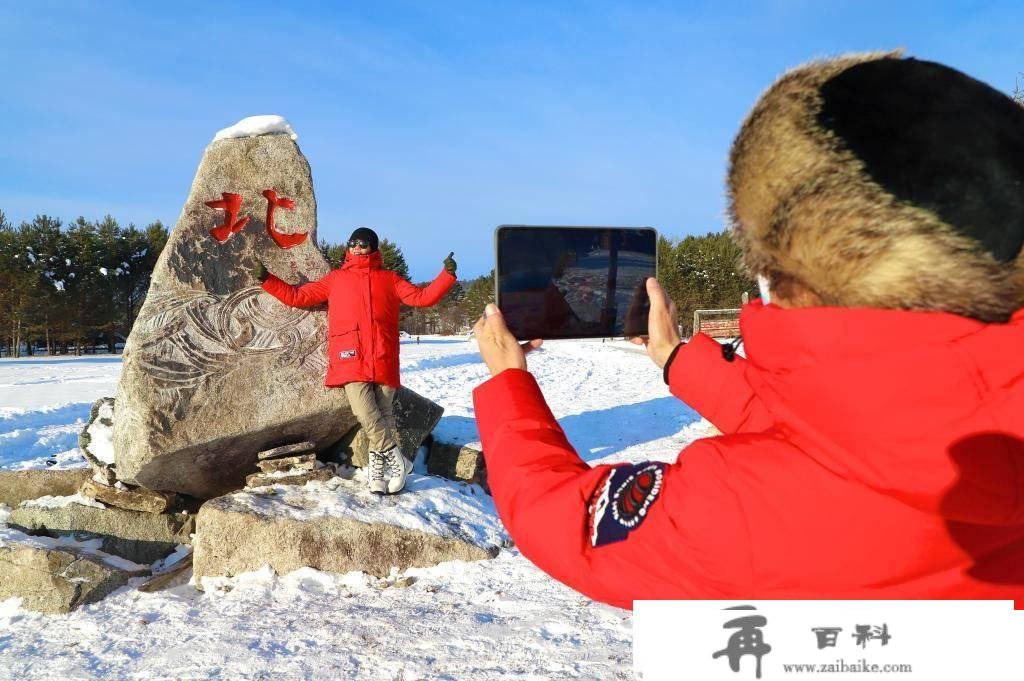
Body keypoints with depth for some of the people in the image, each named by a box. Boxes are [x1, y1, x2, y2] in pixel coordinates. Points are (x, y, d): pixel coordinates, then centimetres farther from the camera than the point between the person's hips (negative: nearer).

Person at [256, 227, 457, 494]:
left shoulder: (388, 279, 17)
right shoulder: (336, 279, 19)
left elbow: (422, 297, 9)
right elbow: (297, 296, 21)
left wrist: (447, 274, -1)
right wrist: (267, 279, 16)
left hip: (383, 361, 1)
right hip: (351, 360, 0)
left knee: (383, 415, 2)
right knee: (367, 415, -15)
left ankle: (378, 466, 14)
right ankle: (397, 461, -1)